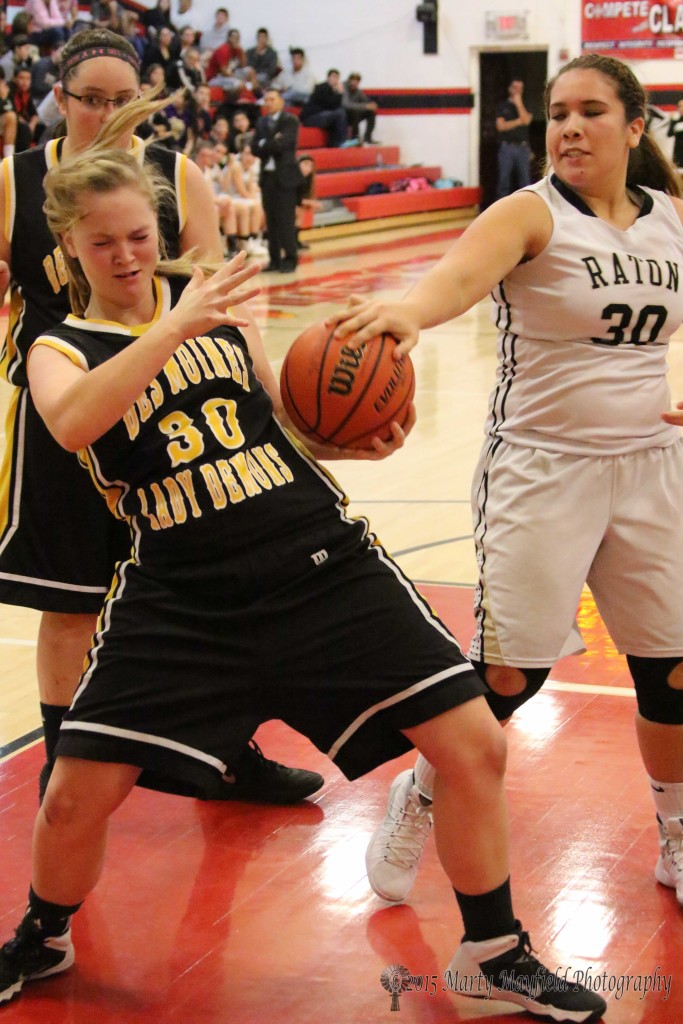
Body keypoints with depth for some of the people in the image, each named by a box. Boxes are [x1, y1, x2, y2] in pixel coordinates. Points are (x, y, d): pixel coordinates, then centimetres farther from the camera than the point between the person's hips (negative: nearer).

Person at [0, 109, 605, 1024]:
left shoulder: (207, 297, 9)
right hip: (180, 595, -2)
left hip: (322, 562, 2)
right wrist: (175, 328, -30)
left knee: (472, 744, -3)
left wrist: (362, 441, 0)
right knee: (79, 793, -6)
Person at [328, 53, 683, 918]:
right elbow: (464, 270, -33)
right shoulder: (531, 215, -12)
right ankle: (416, 808, 21)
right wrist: (410, 309, -56)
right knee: (506, 675, -4)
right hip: (542, 469, -4)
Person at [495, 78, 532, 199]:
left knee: (525, 178, -1)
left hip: (523, 147, 1)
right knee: (504, 179, 0)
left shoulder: (525, 106, 12)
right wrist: (518, 122, -6)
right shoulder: (502, 106, 8)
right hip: (507, 147, -1)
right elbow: (501, 126, -2)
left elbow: (526, 120, -8)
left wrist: (518, 103, -3)